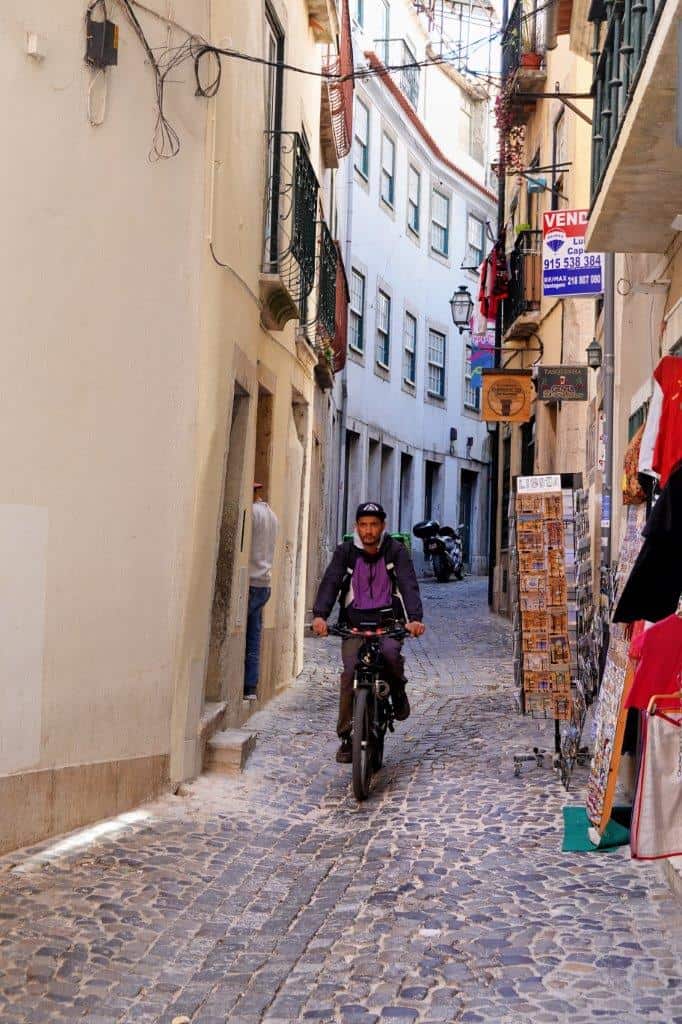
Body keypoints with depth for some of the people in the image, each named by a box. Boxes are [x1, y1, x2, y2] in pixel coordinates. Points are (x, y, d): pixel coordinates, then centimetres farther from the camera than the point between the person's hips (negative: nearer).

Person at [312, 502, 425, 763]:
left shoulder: (396, 551, 0)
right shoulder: (345, 551, 3)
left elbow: (409, 585, -12)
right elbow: (330, 582, -9)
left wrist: (415, 618, -30)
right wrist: (320, 615, -28)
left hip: (387, 619, -1)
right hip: (354, 621, 1)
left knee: (391, 652, -32)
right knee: (350, 672, -17)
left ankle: (398, 690, 3)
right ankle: (346, 736, -4)